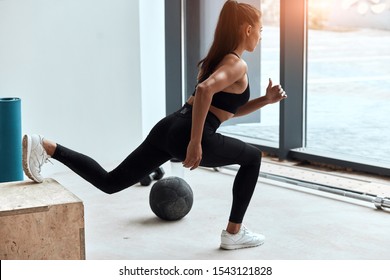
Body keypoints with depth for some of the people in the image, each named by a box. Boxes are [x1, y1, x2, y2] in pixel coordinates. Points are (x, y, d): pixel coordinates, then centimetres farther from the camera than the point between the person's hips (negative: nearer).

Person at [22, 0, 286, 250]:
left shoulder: (217, 58, 24)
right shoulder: (238, 65, -5)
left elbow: (230, 108, 33)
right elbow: (204, 90, -26)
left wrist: (266, 99, 20)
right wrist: (196, 143, -23)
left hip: (168, 127, 8)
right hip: (186, 135, -8)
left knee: (109, 181, 8)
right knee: (253, 157, 15)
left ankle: (45, 147, -9)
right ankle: (234, 233, 19)